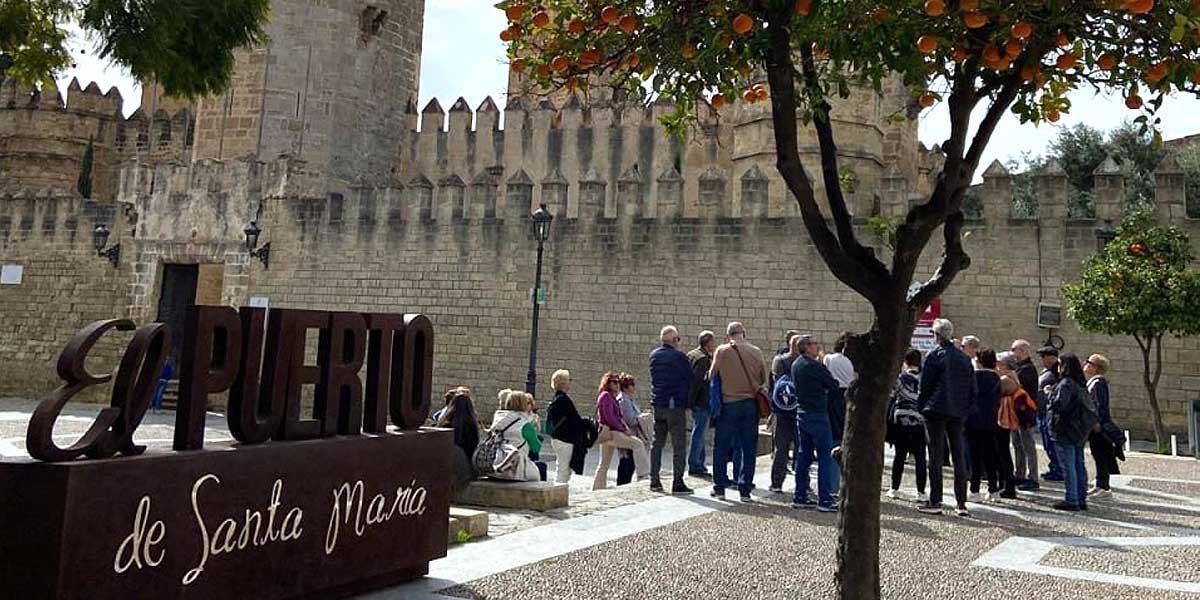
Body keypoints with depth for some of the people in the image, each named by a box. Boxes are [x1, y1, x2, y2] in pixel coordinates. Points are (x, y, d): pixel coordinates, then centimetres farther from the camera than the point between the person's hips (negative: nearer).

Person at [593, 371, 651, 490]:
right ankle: (643, 473, -23)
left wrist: (625, 428, 6)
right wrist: (623, 429, -14)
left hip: (608, 435, 11)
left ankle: (597, 489, 16)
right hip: (609, 432, -11)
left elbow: (618, 417, 23)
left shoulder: (612, 397, 23)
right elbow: (609, 417, -18)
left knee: (604, 464, 13)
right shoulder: (606, 396, -9)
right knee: (637, 444, -19)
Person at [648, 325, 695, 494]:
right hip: (675, 404, -6)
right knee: (679, 445, -1)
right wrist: (688, 402, 6)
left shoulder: (653, 355, 7)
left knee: (657, 443, 13)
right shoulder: (679, 357, -11)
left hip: (657, 404, 6)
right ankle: (677, 483, -3)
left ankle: (654, 481, 14)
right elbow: (690, 380, -5)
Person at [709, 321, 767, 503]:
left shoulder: (722, 351, -6)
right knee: (749, 449, 8)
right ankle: (745, 490, 9)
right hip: (751, 403, 2)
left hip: (728, 403, -2)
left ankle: (719, 488, 14)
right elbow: (764, 379, 7)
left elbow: (712, 376, 1)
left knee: (721, 448, 10)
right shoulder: (756, 352, 0)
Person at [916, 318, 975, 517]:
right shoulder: (964, 358, 10)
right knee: (958, 457, 8)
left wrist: (921, 408, 2)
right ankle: (961, 504, 8)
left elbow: (925, 386, -7)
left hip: (937, 411, -5)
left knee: (935, 457, -1)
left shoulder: (934, 355, -7)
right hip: (958, 413, 5)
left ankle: (935, 502, 0)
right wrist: (965, 409, 15)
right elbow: (972, 389, 11)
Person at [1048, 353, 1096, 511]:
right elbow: (1089, 406, 13)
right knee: (1079, 465, 12)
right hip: (1078, 431, 9)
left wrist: (1049, 404, -6)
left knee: (1068, 467, -4)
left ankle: (1071, 501, -1)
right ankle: (1081, 499, 18)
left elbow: (1059, 405, -25)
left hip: (1065, 431, -9)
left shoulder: (1065, 384, -16)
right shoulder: (1081, 384, 11)